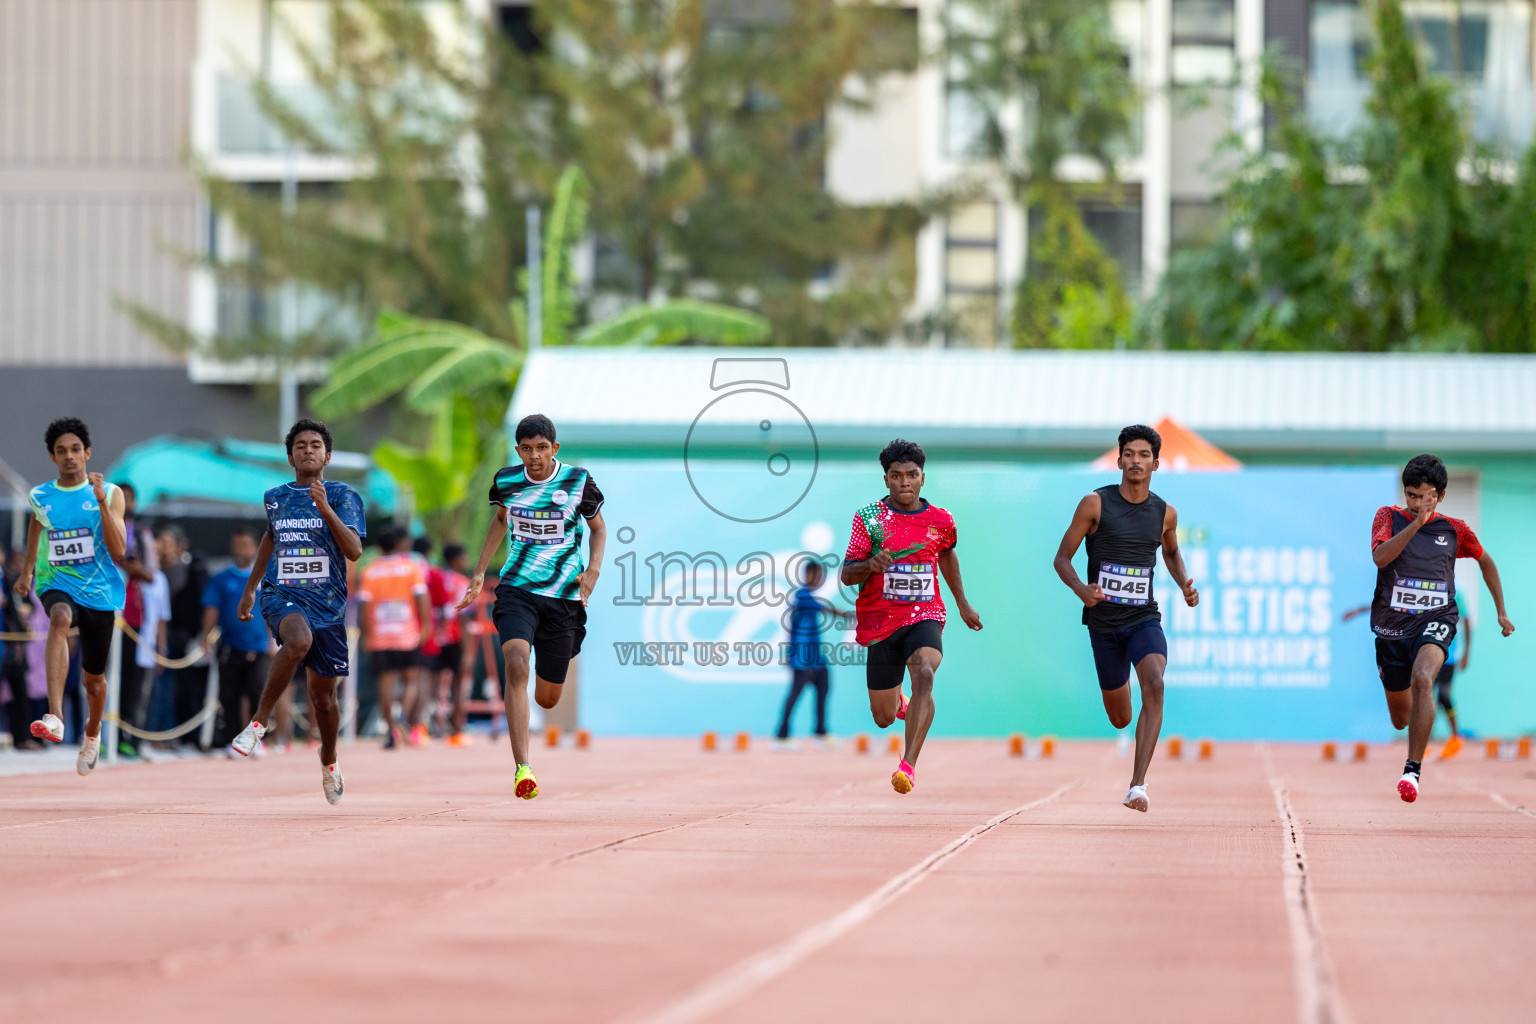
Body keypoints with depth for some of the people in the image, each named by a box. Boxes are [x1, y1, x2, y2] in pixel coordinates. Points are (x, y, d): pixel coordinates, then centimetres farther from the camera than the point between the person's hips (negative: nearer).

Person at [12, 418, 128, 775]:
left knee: (93, 679, 12)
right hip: (58, 586, 0)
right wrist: (27, 571, 31)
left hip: (99, 593, 0)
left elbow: (118, 552, -15)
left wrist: (102, 502, -23)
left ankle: (92, 732, 47)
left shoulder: (109, 494, -5)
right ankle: (55, 716, -51)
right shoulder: (40, 497, 2)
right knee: (60, 618, -38)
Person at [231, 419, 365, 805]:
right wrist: (249, 589, 33)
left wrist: (325, 508, -23)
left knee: (323, 691, 7)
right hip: (282, 595, 0)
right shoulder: (275, 497, 10)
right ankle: (259, 722, -24)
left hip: (327, 602, 0)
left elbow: (354, 550, -14)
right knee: (298, 639, -36)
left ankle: (328, 763, 34)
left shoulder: (343, 496, -1)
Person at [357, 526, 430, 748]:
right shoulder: (412, 566, 2)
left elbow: (363, 603, 2)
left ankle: (391, 728, 3)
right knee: (411, 680, 6)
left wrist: (365, 635, 6)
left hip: (379, 638, 1)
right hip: (408, 636, -1)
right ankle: (405, 714, -18)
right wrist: (426, 626, -4)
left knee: (385, 683, 4)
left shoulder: (370, 570, 6)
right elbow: (421, 598, -7)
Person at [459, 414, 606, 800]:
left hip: (563, 595, 0)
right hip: (517, 590, 0)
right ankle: (522, 768, -31)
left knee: (547, 699, 8)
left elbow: (598, 527, 10)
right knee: (516, 666, -27)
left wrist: (594, 568, -6)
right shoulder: (506, 480, -1)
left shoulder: (577, 480, -6)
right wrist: (479, 572, 18)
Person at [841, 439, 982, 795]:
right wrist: (869, 565, -26)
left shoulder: (940, 521, 3)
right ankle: (897, 699, 48)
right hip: (880, 620, 0)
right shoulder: (869, 518, -3)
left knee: (924, 675, -33)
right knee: (884, 718, 7)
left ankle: (909, 766, -38)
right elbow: (847, 575, -4)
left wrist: (963, 604, 30)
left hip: (924, 616, 0)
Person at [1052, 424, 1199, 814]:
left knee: (1154, 684, -29)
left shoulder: (1165, 513, 3)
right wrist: (1081, 589, -21)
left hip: (1144, 619, 1)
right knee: (1119, 719, 9)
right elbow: (1062, 559, -1)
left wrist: (1184, 585, 6)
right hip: (1103, 620, -1)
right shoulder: (1095, 503, -5)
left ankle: (1138, 784, -31)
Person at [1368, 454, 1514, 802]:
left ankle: (1413, 770, -34)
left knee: (1422, 678, -34)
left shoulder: (1455, 530, 3)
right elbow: (1380, 557, -19)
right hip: (1392, 626, 1)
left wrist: (1501, 612, 20)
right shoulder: (1388, 517, -1)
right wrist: (1417, 523, -27)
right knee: (1401, 720, 11)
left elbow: (1485, 561, 21)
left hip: (1435, 620, -1)